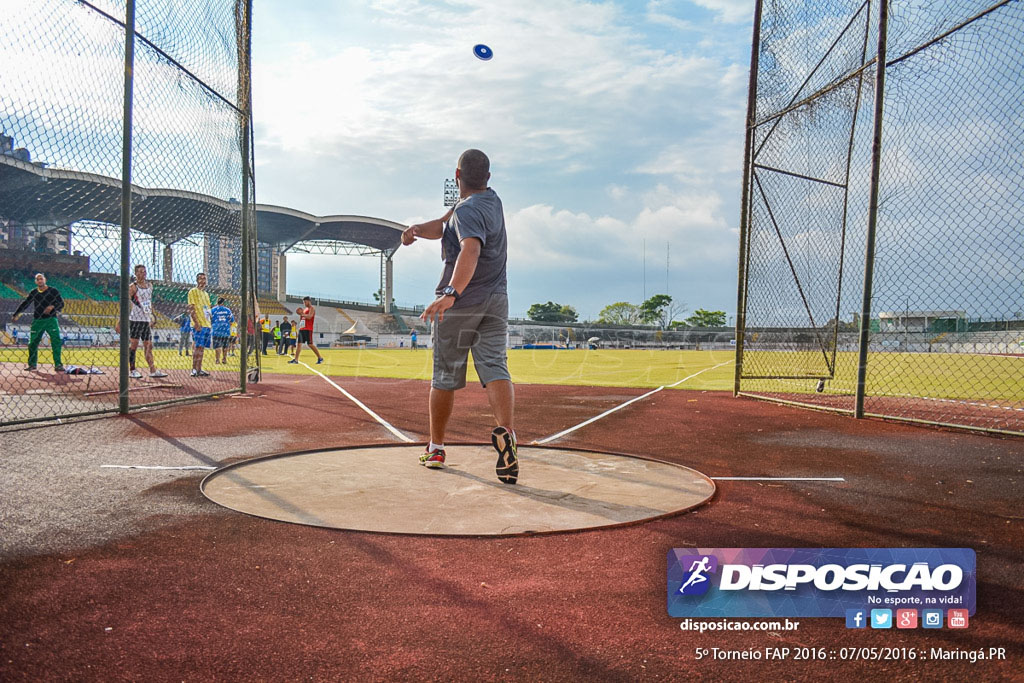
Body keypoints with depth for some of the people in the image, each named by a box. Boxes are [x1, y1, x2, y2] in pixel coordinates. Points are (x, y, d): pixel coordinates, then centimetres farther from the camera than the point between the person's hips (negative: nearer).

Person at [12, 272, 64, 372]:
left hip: (51, 320, -3)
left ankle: (58, 364, -12)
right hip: (37, 320, 3)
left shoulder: (53, 291, 1)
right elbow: (24, 304, 13)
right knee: (32, 343, 5)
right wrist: (15, 315, 8)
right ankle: (32, 364, 20)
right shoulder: (33, 293, 10)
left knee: (56, 341, -14)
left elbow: (61, 304, -1)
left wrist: (52, 307, -19)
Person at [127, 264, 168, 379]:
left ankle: (153, 370, 8)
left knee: (148, 345, 7)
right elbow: (126, 303, -9)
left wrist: (151, 318, 20)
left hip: (146, 320, 7)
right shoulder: (133, 287, -6)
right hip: (135, 319, -6)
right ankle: (131, 370, 3)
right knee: (134, 344, -4)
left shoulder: (149, 285, 15)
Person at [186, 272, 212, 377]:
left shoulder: (206, 294, 21)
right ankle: (194, 369, -8)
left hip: (206, 324, 8)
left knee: (202, 347, 7)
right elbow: (191, 308, -11)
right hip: (199, 325, -8)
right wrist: (196, 323, -19)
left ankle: (199, 369, 10)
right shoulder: (193, 292, -3)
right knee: (198, 347, -10)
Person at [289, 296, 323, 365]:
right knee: (298, 344, 1)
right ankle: (296, 360, 0)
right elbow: (301, 320, 24)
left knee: (310, 344, -9)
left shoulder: (311, 309, -4)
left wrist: (302, 314, -15)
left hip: (308, 329, -8)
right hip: (301, 329, 8)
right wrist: (300, 315, 7)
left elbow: (309, 317, -22)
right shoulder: (304, 309, 21)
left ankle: (320, 358, 0)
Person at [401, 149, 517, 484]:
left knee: (445, 376, 6)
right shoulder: (491, 199, 11)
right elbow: (443, 226, 13)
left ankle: (435, 448, 18)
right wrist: (417, 228, -6)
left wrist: (451, 294, -47)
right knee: (495, 368, -6)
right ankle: (506, 431, -31)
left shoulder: (468, 211, -15)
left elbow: (471, 250, -35)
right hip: (496, 302, 6)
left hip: (460, 303, -6)